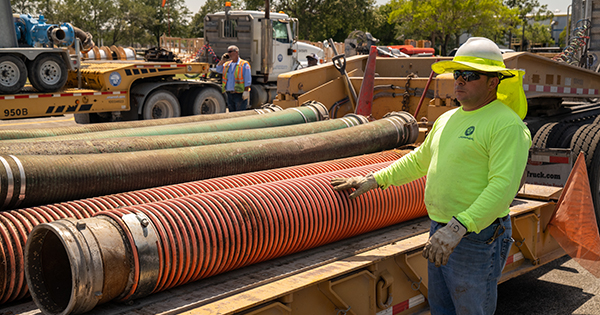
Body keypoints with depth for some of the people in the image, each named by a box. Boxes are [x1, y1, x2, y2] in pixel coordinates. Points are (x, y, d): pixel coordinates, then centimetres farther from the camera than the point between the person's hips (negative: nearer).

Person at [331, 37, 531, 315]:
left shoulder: (506, 124, -15)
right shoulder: (448, 119, 13)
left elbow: (503, 186, -24)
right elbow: (419, 160, 25)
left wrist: (459, 227, -32)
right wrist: (375, 180, 21)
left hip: (478, 238, -8)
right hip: (440, 234, 8)